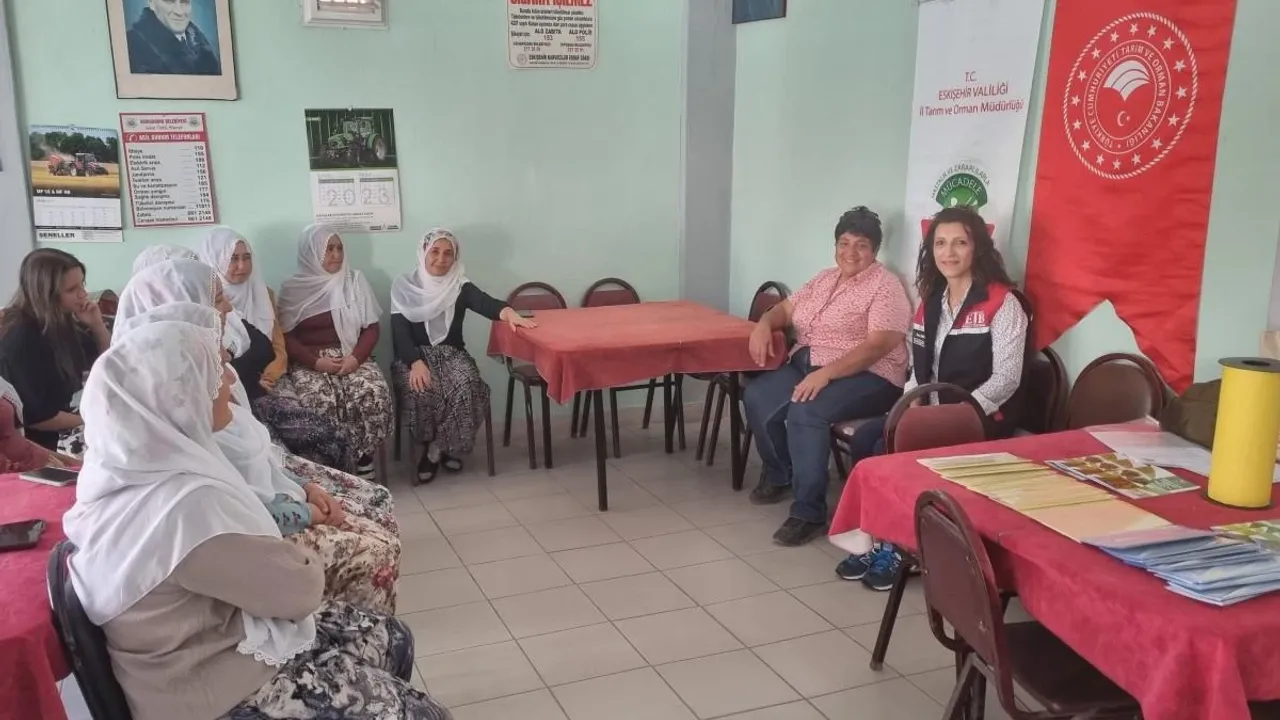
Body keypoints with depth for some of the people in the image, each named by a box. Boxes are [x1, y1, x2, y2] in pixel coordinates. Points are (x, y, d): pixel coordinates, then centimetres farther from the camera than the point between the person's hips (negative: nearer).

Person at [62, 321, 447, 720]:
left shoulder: (137, 467, -5)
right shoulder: (187, 503, -35)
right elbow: (299, 588, -20)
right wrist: (307, 564, -2)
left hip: (208, 634, 9)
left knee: (391, 637, 15)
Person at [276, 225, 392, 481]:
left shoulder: (355, 280, 8)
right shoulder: (292, 288, 4)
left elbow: (371, 327, 5)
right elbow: (286, 336, 0)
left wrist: (356, 357, -13)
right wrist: (316, 362, -15)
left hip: (351, 358, 2)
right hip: (309, 362, -1)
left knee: (374, 394, -28)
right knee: (319, 401, -32)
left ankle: (363, 456, -10)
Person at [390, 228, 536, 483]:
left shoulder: (461, 287, 3)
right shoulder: (404, 285, 1)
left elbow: (485, 302, -19)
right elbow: (399, 331, -8)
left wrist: (508, 312, -44)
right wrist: (416, 362, -27)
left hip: (452, 354, 2)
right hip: (413, 356, -1)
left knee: (466, 386, -30)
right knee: (422, 391, -33)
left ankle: (435, 450, -10)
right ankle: (443, 448, -7)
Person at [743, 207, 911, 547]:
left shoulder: (885, 286, -8)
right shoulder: (825, 278, 16)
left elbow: (879, 345, -20)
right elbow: (787, 308, 22)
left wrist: (826, 373, -29)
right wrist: (765, 324, -3)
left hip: (866, 376, -7)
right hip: (806, 366, 8)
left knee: (805, 411, -34)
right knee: (757, 396, -15)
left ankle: (809, 513, -24)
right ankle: (779, 474, 11)